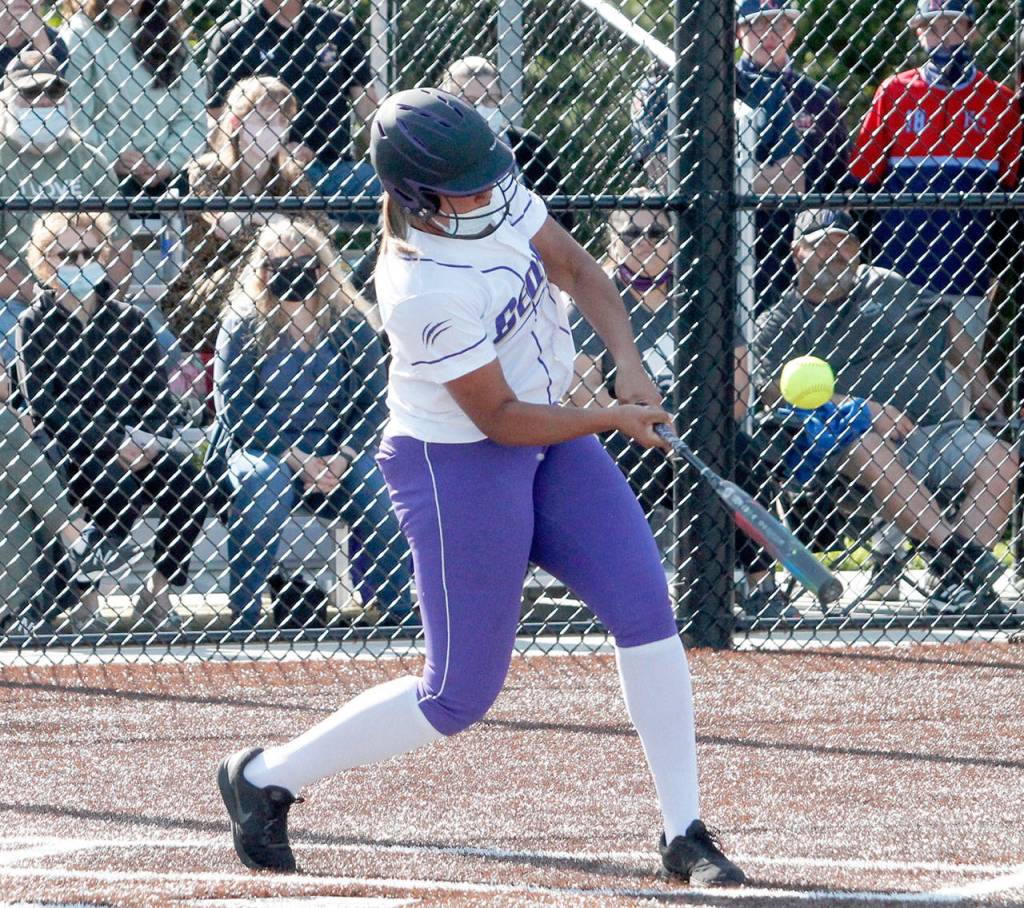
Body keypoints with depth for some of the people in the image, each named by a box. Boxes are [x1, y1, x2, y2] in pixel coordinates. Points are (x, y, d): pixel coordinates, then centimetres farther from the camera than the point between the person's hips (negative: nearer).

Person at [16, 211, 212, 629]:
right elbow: (42, 405, -8)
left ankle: (158, 590, -12)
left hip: (133, 442, 3)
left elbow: (158, 395, 8)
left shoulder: (128, 321, 14)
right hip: (69, 447, -3)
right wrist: (112, 445, -18)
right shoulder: (35, 324, 4)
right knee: (114, 484, -36)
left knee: (190, 481, -26)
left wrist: (143, 441, -15)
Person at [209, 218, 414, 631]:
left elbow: (373, 402, 2)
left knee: (379, 490, -27)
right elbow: (235, 408, -8)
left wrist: (343, 457, -16)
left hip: (334, 455, 2)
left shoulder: (352, 326, 6)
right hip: (262, 449, -2)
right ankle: (244, 610, -29)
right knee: (263, 481, -36)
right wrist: (294, 458, -17)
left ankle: (397, 608, -11)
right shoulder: (243, 327, -1)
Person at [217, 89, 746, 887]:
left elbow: (576, 268, 5)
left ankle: (685, 835, 5)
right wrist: (613, 420, -15)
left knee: (645, 607, -3)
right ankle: (267, 777, 17)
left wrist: (629, 364, -9)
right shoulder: (423, 290, -30)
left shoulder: (498, 199, -9)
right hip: (458, 464, -8)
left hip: (552, 439, 8)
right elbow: (500, 419, -23)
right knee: (460, 694, -1)